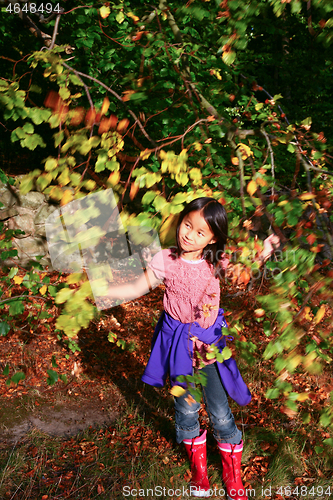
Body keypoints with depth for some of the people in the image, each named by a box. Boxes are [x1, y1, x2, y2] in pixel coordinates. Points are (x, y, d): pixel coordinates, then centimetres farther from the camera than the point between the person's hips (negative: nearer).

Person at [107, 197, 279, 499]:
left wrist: (263, 253, -9)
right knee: (186, 408, 13)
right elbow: (137, 288, -6)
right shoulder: (166, 260, -13)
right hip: (178, 341, 0)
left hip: (209, 343, 1)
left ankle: (233, 473, 33)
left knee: (220, 412, 5)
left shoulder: (215, 262, -9)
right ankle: (198, 466, 42)